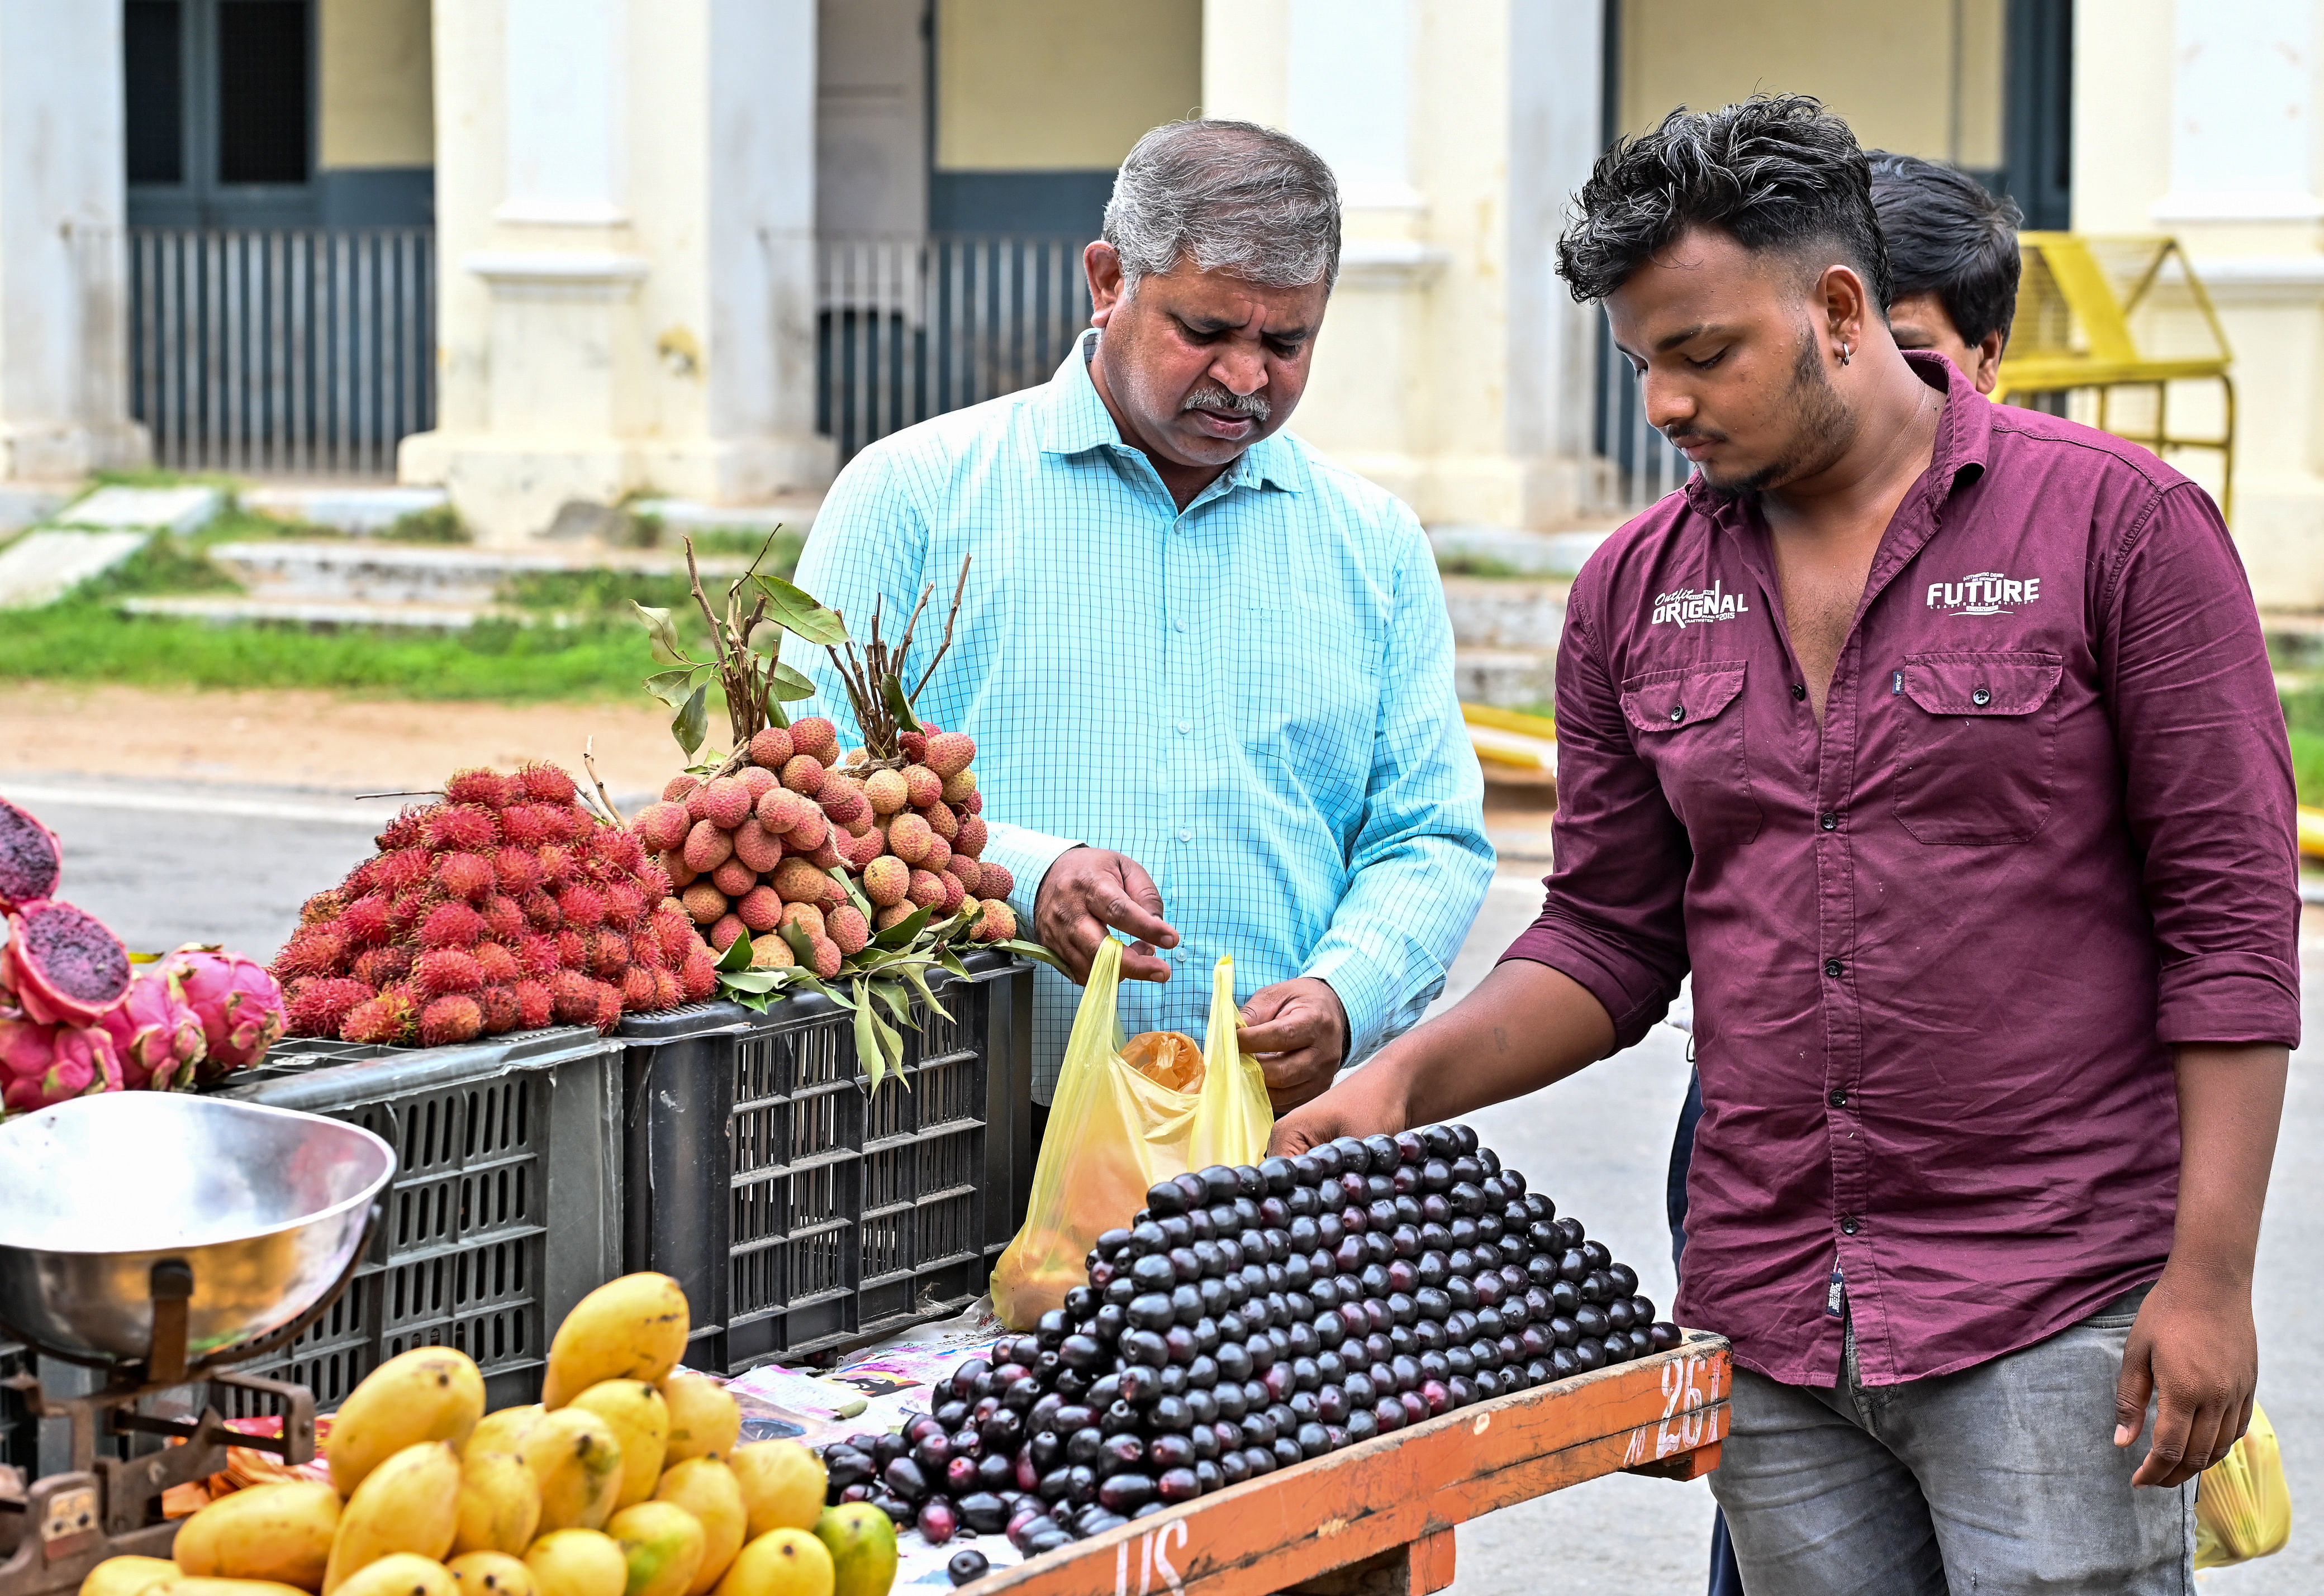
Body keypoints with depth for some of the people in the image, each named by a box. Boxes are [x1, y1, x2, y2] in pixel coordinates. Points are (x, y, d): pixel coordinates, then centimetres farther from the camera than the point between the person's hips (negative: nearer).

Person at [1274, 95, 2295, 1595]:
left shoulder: (2116, 521, -5)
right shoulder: (1637, 589, 10)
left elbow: (2231, 918, -6)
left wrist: (2211, 1276, -12)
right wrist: (1402, 1082, -3)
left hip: (2055, 1318, -4)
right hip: (1765, 1322, 4)